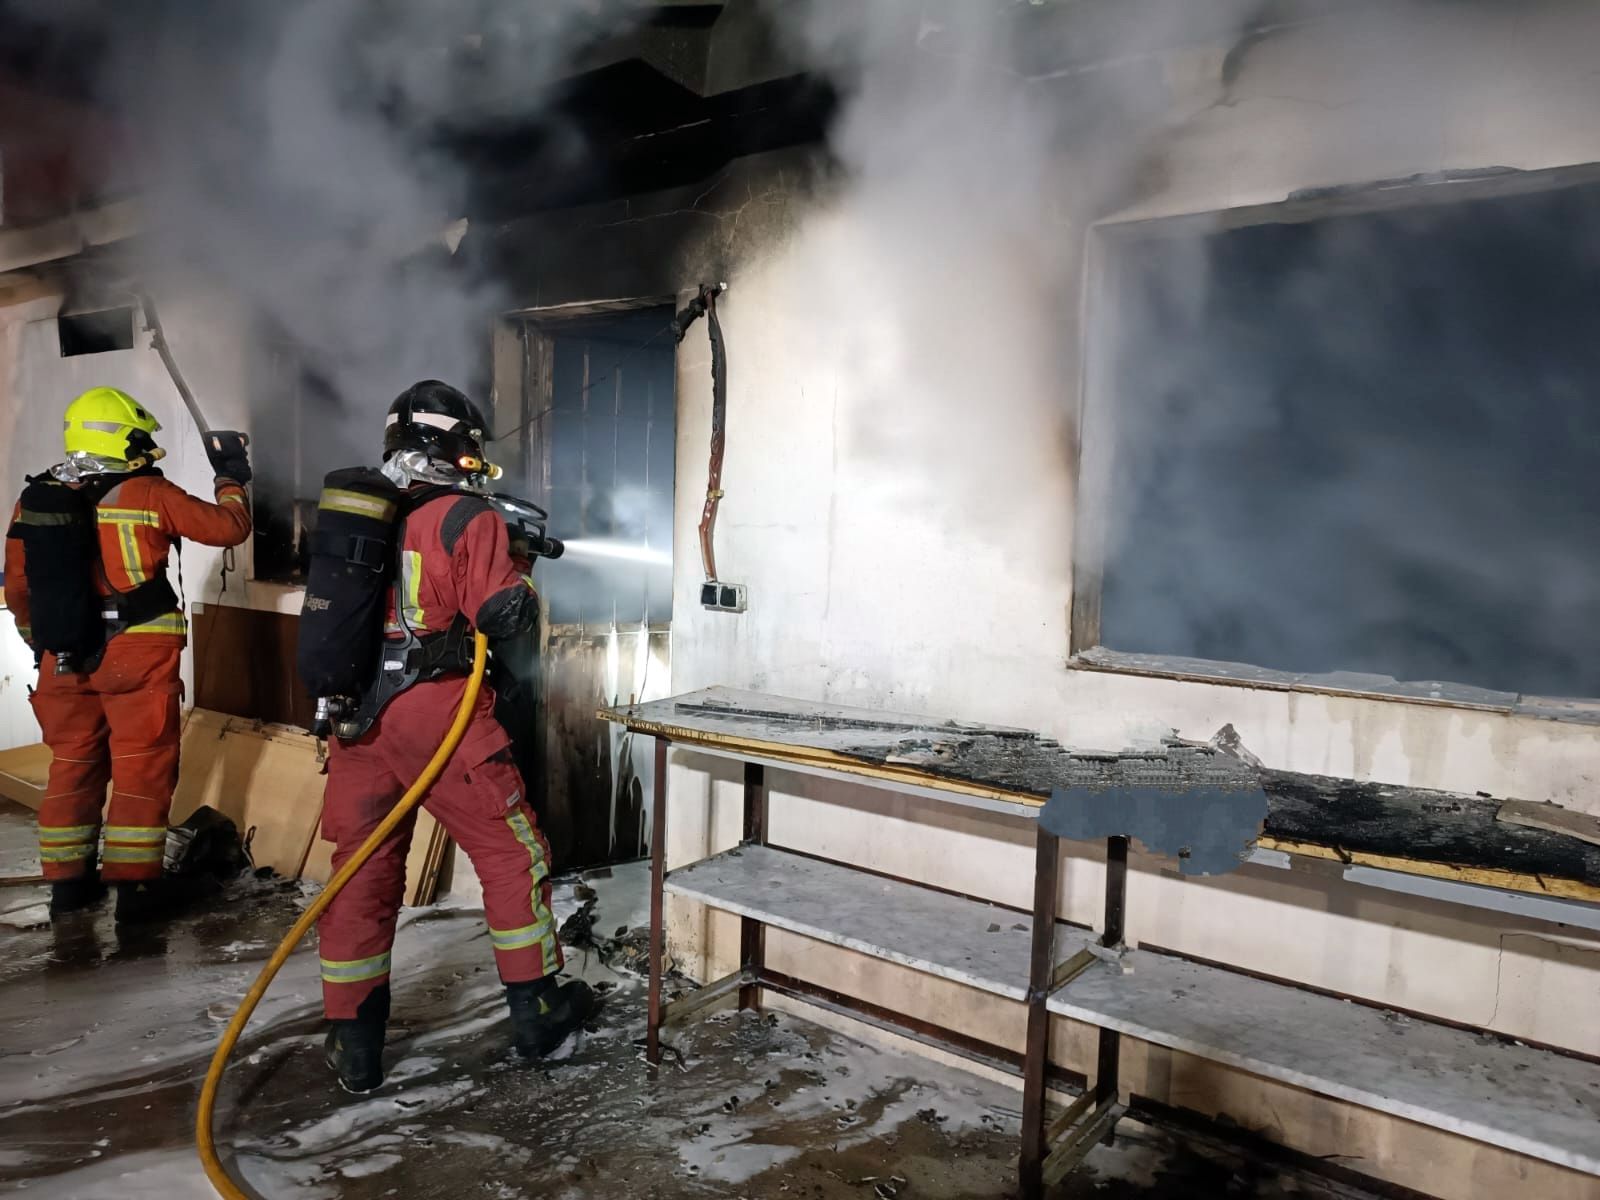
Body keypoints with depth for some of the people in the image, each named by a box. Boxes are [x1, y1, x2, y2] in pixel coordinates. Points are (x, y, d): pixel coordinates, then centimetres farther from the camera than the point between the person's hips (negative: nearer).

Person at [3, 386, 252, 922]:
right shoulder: (150, 494, -9)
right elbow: (229, 527, 0)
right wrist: (232, 479, 18)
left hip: (65, 658, 5)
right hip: (138, 657, -5)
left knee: (73, 762, 16)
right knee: (142, 767, 4)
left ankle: (67, 880, 25)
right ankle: (135, 885, 7)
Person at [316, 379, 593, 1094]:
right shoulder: (470, 519, -8)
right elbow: (502, 616, -12)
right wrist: (519, 571, 6)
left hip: (358, 714, 6)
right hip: (438, 716, -5)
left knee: (362, 870, 13)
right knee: (513, 855, 11)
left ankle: (352, 1044, 21)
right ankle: (536, 1009, 22)